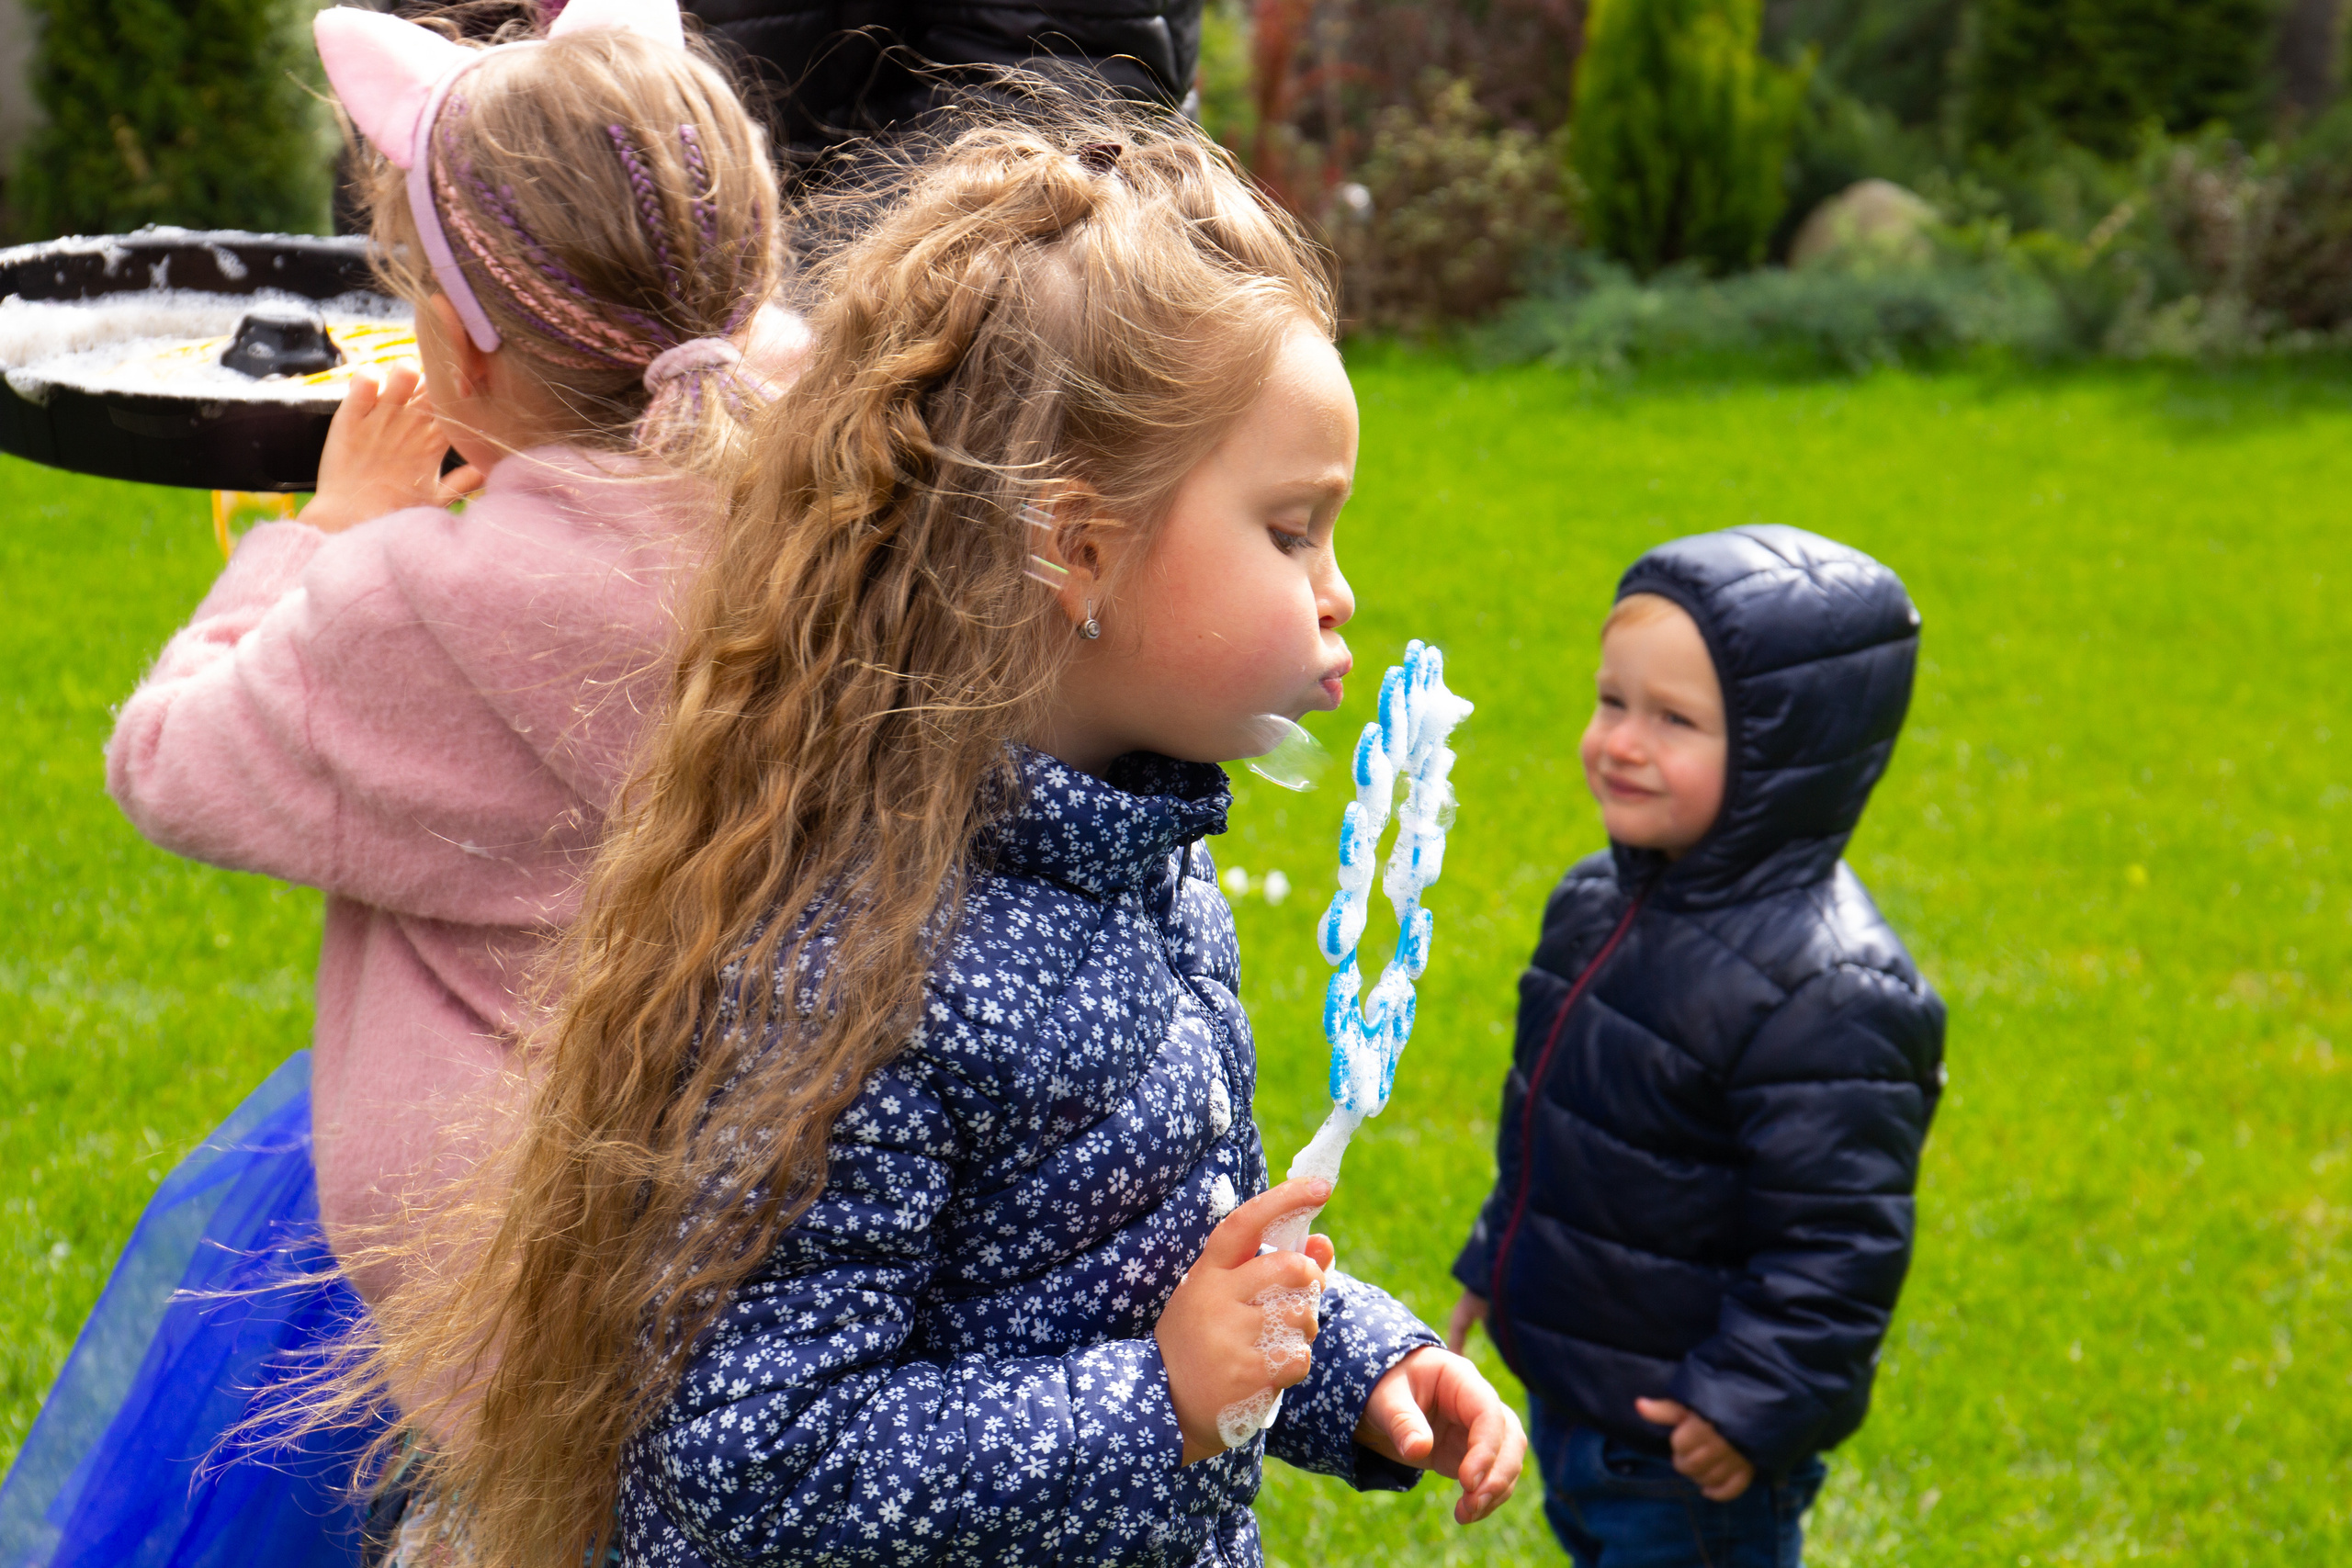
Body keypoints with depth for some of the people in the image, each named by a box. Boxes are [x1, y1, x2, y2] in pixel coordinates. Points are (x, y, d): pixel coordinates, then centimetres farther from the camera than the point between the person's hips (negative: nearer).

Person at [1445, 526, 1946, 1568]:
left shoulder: (1824, 993, -27)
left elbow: (1837, 1238, -24)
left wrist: (1750, 1405, -23)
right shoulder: (1601, 900, 2)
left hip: (1688, 1446, -9)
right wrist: (1495, 1267, 23)